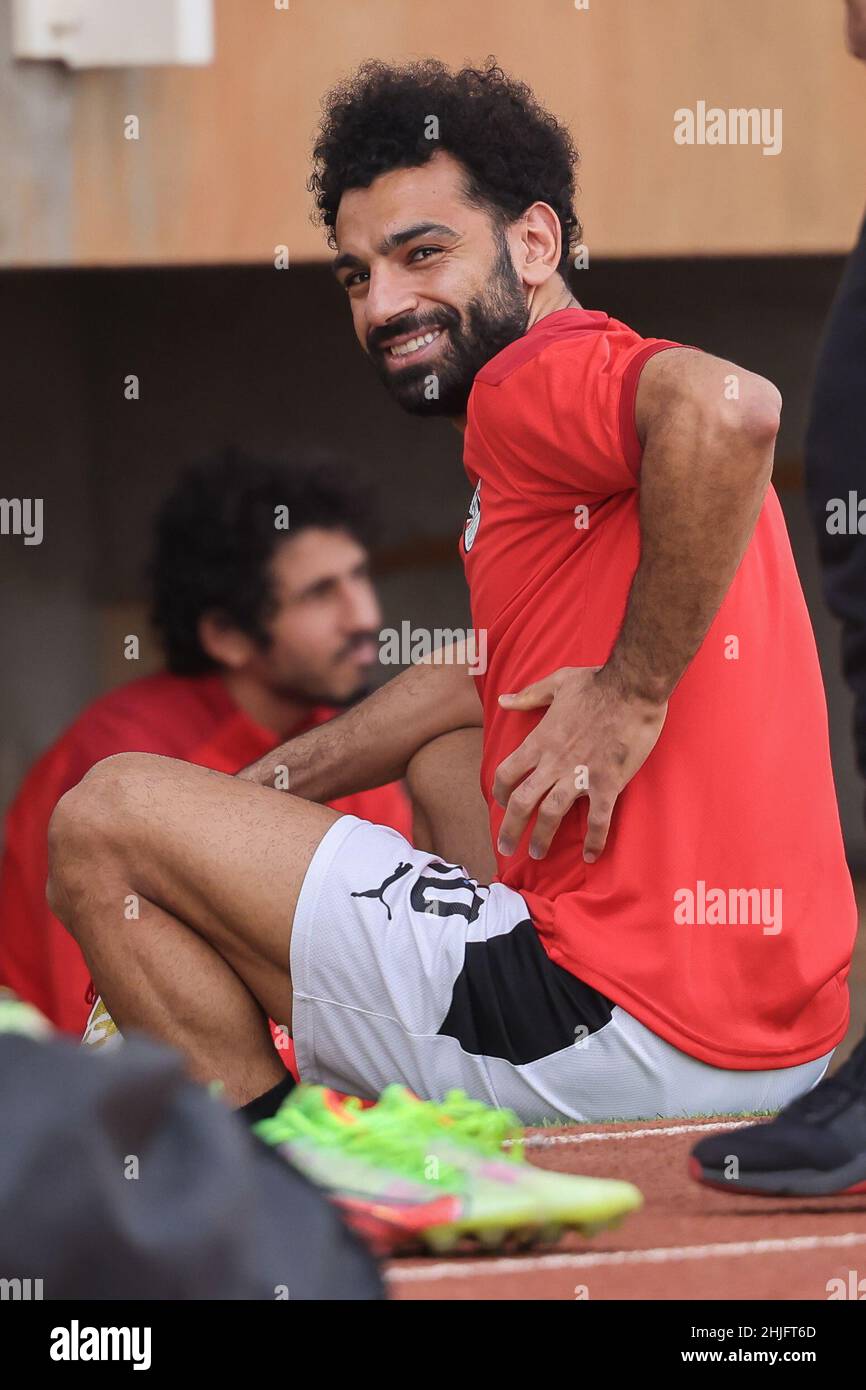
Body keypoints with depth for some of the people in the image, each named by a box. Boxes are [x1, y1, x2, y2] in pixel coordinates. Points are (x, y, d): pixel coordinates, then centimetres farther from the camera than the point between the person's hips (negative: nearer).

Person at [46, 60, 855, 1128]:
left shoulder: (535, 379, -10)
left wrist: (636, 688, -24)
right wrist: (262, 788, 26)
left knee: (103, 820, -1)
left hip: (631, 1035, -10)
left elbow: (731, 407, -33)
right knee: (447, 751, 38)